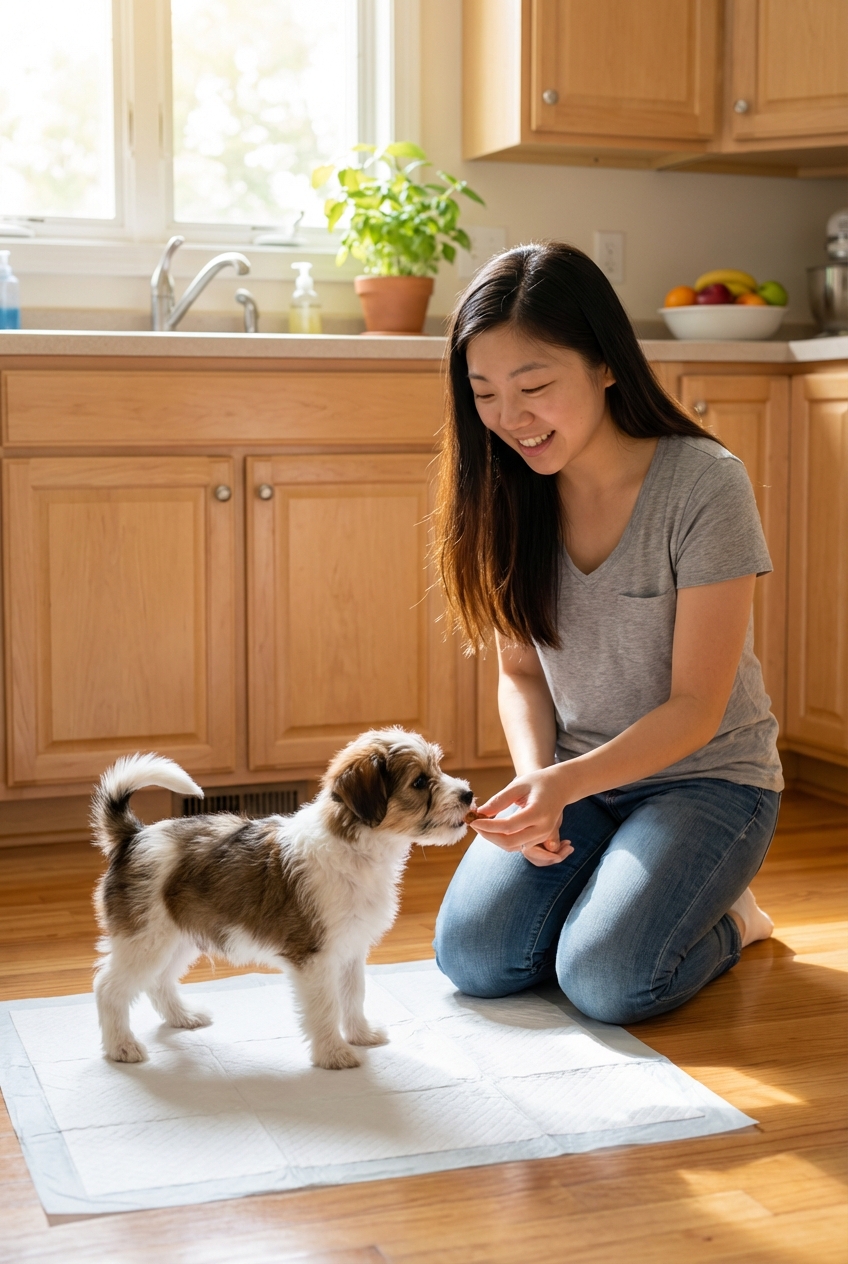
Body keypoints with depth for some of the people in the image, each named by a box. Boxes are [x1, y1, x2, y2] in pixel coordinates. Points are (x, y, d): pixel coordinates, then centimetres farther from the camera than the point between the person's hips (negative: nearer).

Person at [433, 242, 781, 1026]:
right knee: (472, 956, -16)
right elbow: (521, 668, 4)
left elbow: (696, 710, -18)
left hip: (706, 776, -4)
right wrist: (536, 779, -16)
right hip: (573, 777, 5)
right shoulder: (511, 494, -4)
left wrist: (565, 783, -33)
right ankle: (601, 883, 12)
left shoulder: (705, 483, -20)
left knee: (606, 977, -25)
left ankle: (727, 919, 7)